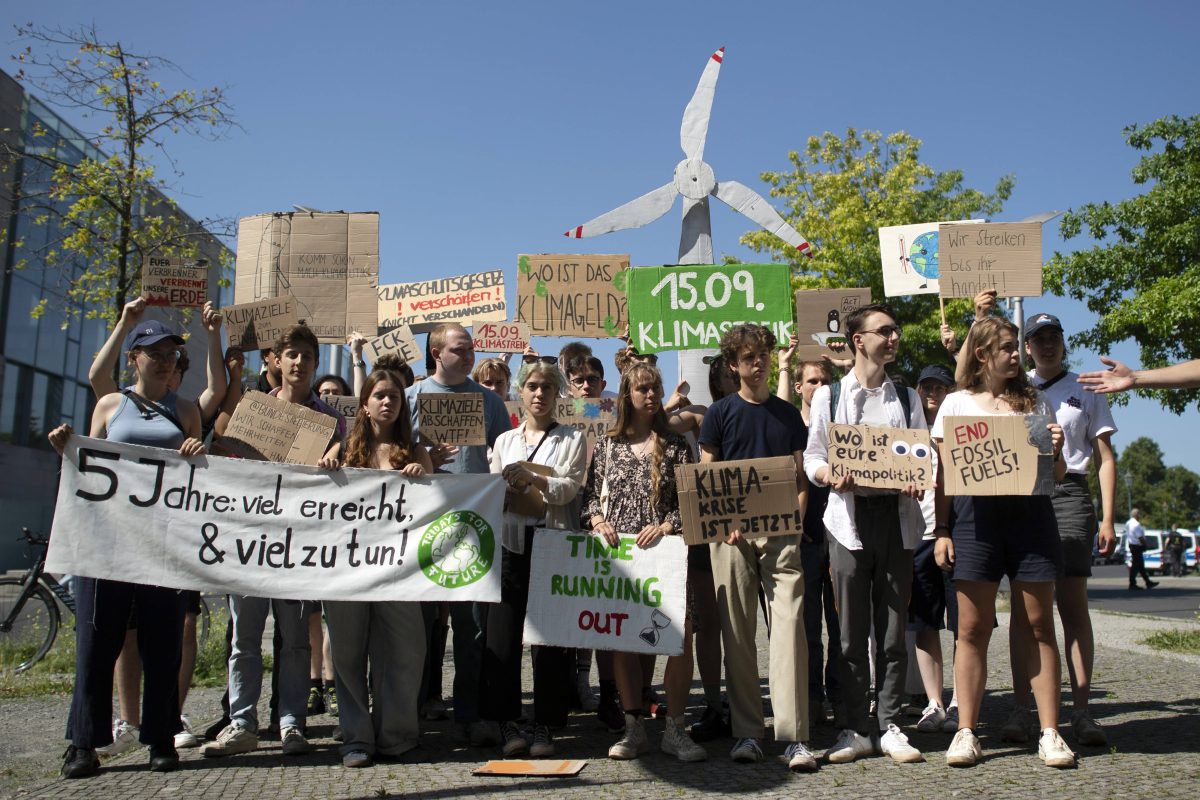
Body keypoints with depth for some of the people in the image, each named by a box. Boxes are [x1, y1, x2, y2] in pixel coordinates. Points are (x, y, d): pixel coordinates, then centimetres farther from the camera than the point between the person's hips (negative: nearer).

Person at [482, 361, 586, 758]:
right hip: (510, 544, 3)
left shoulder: (572, 439, 10)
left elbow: (569, 488, -4)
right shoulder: (504, 441, 19)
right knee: (501, 632, -2)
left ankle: (544, 725, 7)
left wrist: (533, 479, -20)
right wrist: (506, 489, -9)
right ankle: (507, 721, 9)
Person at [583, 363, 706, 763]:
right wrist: (597, 519, -7)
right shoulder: (608, 445, 10)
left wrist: (665, 526, -13)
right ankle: (634, 727, 17)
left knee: (680, 635, -10)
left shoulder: (675, 445, 6)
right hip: (617, 553, 2)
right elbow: (591, 494, 12)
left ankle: (675, 728, 5)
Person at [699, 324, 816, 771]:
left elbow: (801, 476, 13)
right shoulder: (720, 413, 7)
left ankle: (794, 736, -5)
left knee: (789, 625, -8)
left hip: (780, 532, 1)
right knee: (737, 632, 2)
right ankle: (746, 732, 12)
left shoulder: (788, 414, 13)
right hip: (732, 532, -1)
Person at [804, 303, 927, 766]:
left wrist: (917, 479, -12)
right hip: (849, 515, -2)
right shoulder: (829, 395, 8)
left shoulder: (906, 397, 15)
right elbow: (811, 457, 5)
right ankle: (856, 730, 10)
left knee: (893, 628, 4)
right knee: (851, 631, 1)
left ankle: (889, 726, 13)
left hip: (897, 515, 2)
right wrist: (830, 476, -17)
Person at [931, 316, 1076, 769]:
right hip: (976, 514, -2)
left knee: (1039, 624, 3)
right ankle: (966, 732, 7)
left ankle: (1049, 733, 11)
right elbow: (943, 474, 6)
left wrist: (1056, 451, -4)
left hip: (1031, 511, 2)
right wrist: (941, 531, -2)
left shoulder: (1035, 402, 15)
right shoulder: (957, 404, 9)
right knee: (972, 627, 0)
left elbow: (1057, 475, 18)